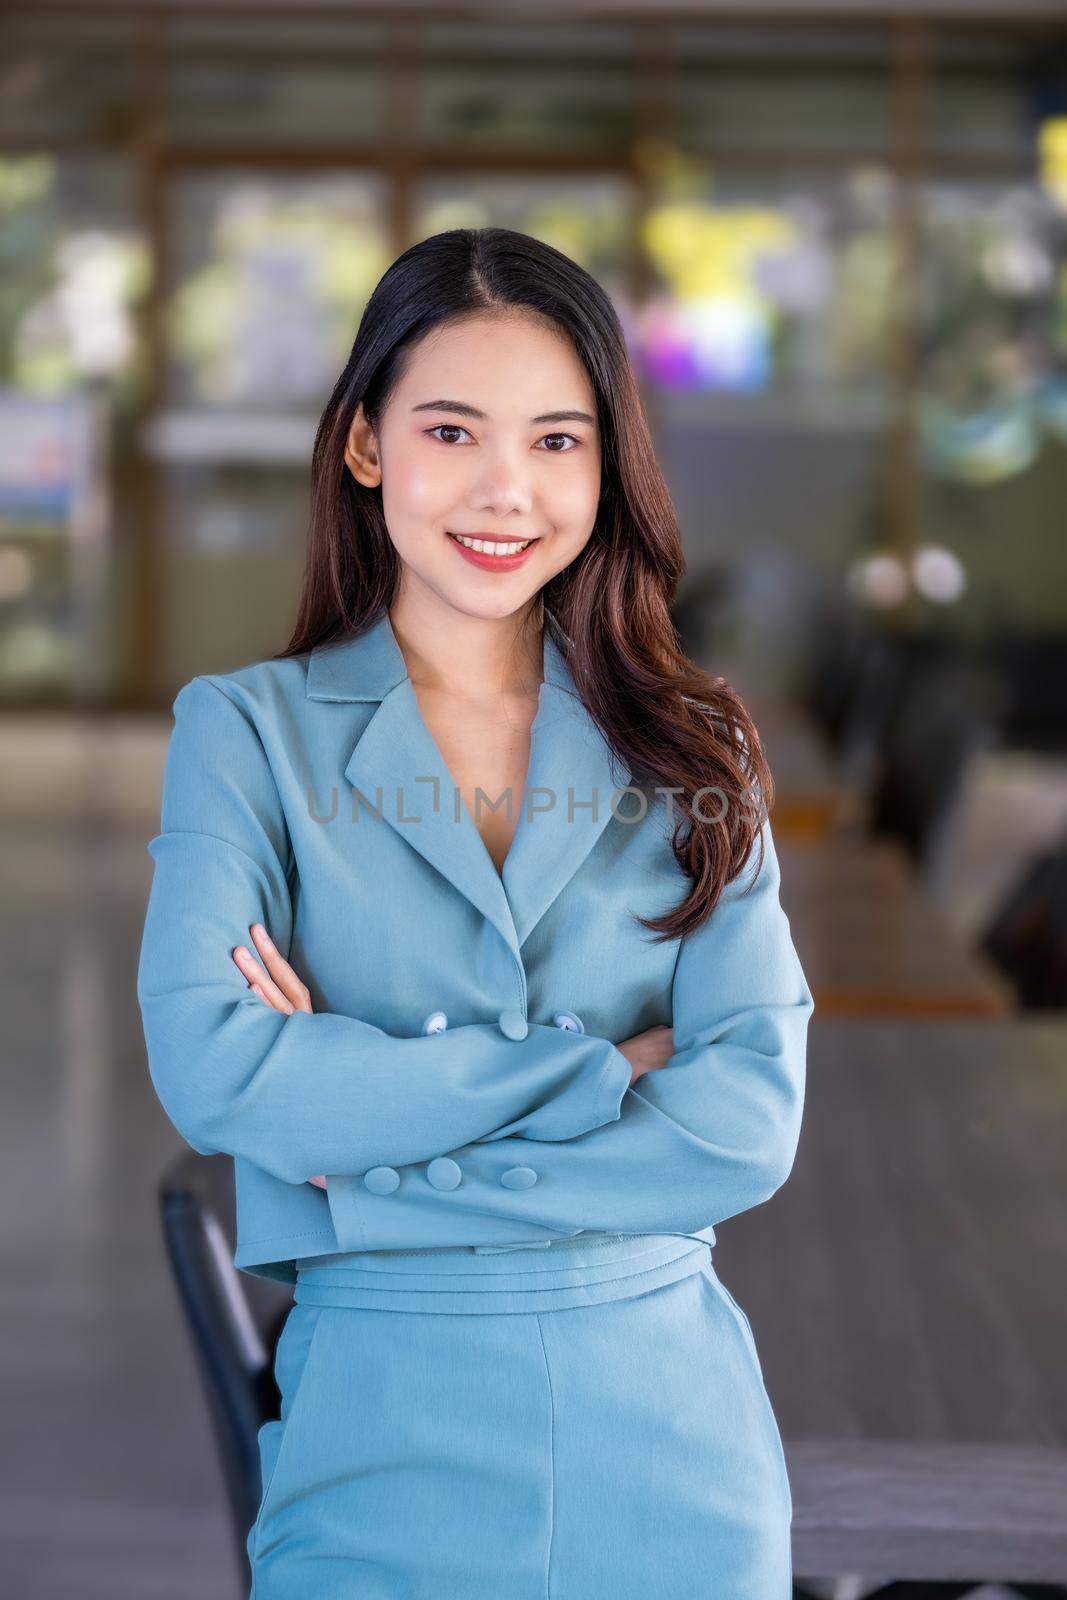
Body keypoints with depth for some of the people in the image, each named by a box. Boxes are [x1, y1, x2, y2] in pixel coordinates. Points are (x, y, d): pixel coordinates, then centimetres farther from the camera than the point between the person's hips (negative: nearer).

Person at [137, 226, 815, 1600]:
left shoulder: (689, 754, 4)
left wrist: (364, 1163, -13)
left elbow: (750, 1121, -7)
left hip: (672, 1433, 2)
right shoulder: (249, 732, 0)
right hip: (382, 1428, -2)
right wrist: (598, 1066, -13)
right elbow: (213, 1072, -15)